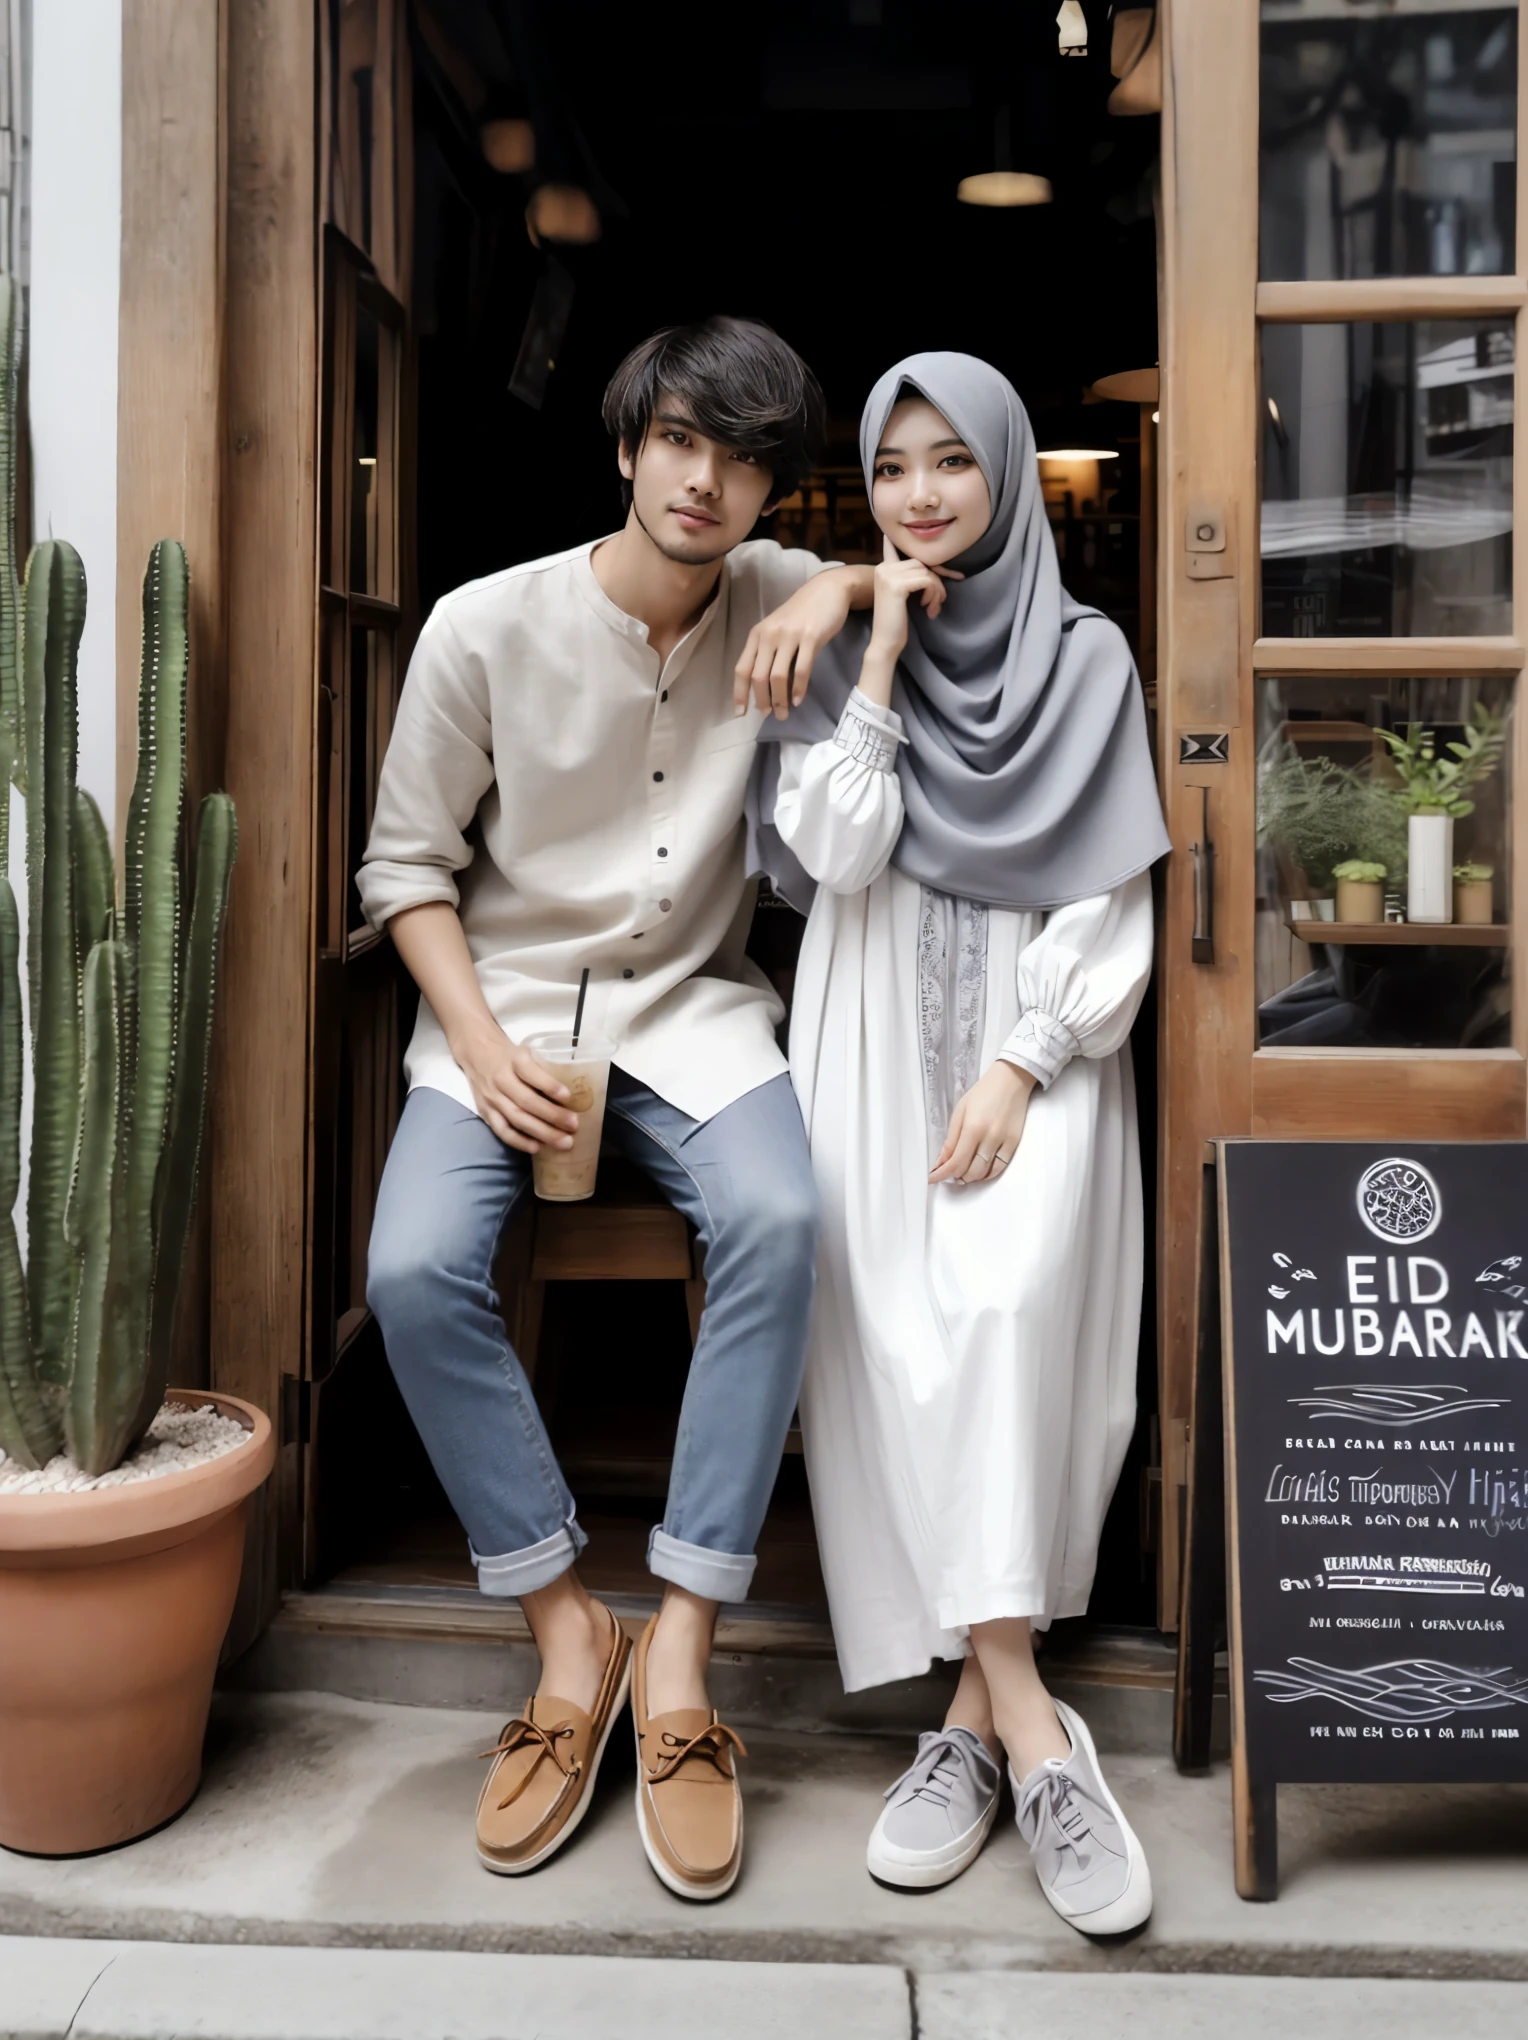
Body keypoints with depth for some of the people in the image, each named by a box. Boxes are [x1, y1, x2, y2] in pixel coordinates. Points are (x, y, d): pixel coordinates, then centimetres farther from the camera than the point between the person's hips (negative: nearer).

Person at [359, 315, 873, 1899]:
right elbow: (406, 868, 1)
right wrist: (483, 1044, -14)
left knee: (776, 1220, -31)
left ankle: (677, 1649, -19)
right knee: (414, 1267, -28)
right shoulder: (485, 628, -5)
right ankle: (567, 1635, -9)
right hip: (503, 1002, 0)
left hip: (692, 1010, 1)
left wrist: (851, 585, -9)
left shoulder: (777, 596, 2)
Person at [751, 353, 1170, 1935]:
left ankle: (976, 1712, -16)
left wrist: (1023, 1066, -10)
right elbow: (836, 854, -5)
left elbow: (1110, 898, 1)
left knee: (1008, 1310, -24)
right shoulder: (839, 654, 10)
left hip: (1034, 1040, -1)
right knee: (898, 1339, -15)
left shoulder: (1085, 656, 7)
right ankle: (1025, 1721, -9)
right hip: (878, 1036, 1)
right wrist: (885, 658, -7)